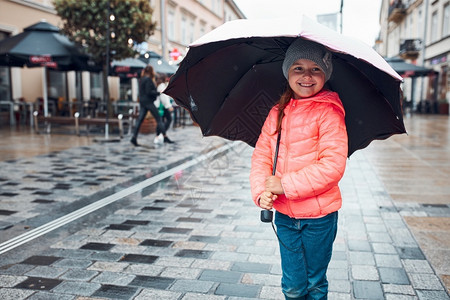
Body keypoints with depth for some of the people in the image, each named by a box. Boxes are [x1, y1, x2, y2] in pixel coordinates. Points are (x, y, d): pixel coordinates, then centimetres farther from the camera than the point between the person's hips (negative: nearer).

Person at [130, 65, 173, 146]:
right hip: (148, 102, -9)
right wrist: (159, 93, -11)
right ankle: (165, 137, -1)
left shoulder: (142, 79, 16)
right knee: (158, 119, -3)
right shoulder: (148, 79, -12)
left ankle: (134, 137, -2)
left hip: (142, 102, 9)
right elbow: (149, 92, -19)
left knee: (140, 119, 4)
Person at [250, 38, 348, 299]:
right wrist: (261, 191, -12)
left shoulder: (328, 112, -12)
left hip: (319, 215, -4)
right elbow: (261, 155, 5)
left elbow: (333, 165, -19)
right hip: (285, 213, 4)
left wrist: (286, 184, -20)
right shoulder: (278, 113, 5)